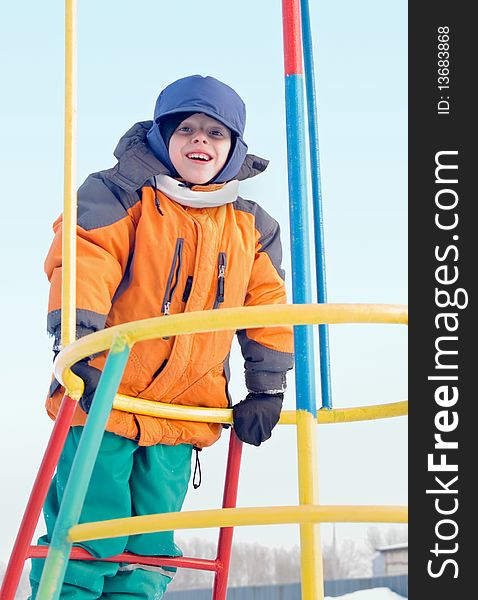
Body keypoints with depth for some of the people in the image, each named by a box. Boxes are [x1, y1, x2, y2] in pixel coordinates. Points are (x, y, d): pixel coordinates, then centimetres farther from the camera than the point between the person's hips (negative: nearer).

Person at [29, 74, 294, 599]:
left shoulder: (251, 227, 14)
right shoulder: (120, 193, -1)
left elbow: (267, 308, 18)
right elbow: (82, 263, -13)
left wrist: (266, 390, 12)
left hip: (181, 417, 5)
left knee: (146, 558, 5)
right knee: (87, 546, -9)